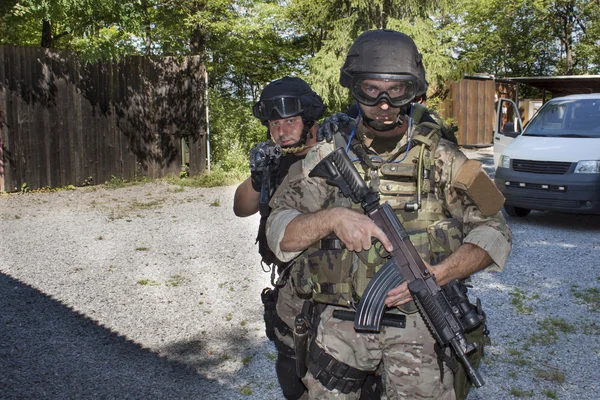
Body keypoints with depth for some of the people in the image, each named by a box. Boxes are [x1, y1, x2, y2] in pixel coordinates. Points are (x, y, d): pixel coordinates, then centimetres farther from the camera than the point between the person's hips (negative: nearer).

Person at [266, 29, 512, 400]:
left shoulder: (440, 158, 1)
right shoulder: (327, 157, 3)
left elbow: (494, 233, 0)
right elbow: (279, 233, -1)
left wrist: (432, 276, -15)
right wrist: (331, 219, -20)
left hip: (420, 324, -1)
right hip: (341, 326, 1)